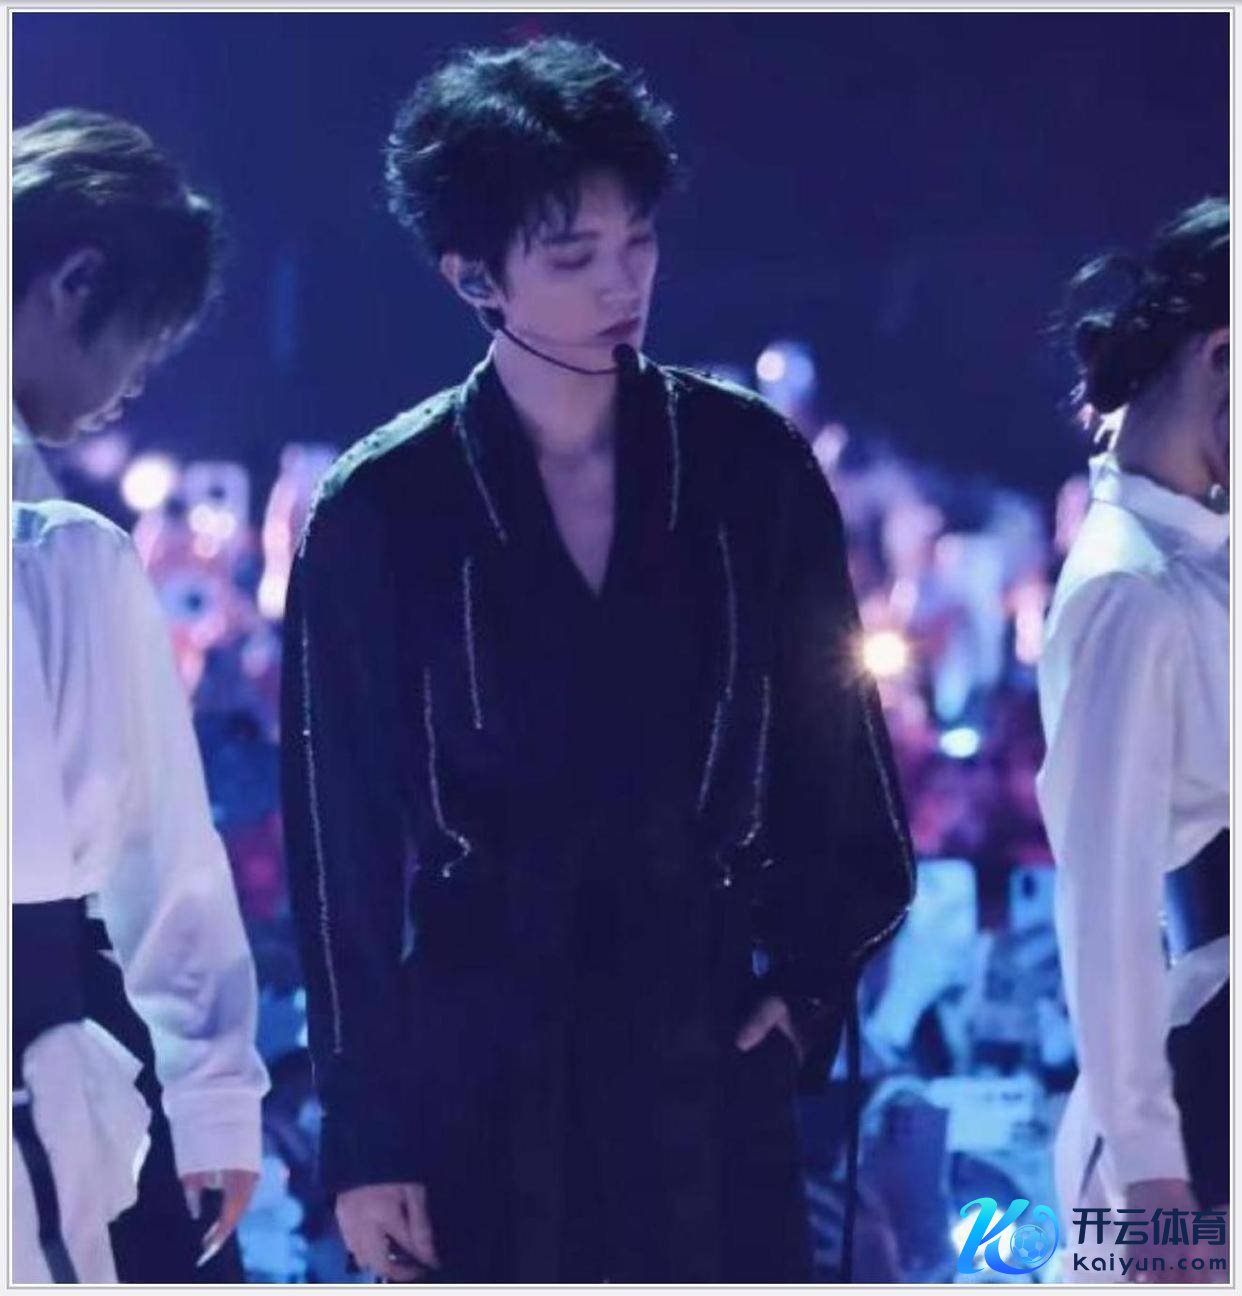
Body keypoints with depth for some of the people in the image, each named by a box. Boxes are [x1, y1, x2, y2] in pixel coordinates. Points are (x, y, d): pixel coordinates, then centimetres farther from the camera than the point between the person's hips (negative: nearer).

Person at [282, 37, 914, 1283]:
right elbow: (344, 831, -2)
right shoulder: (381, 509, -5)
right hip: (477, 1074, -1)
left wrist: (814, 971, 3)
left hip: (706, 1054, 2)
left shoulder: (749, 465, 0)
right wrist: (366, 1136, -2)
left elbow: (830, 743, 11)